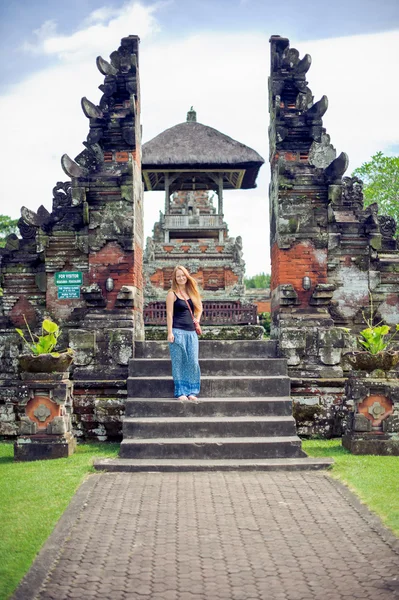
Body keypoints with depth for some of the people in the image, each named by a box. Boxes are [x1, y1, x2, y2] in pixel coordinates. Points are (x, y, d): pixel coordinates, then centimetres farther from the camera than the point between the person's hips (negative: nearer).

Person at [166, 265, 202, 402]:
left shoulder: (192, 292, 14)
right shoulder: (172, 294, 0)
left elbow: (199, 307, 29)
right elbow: (169, 314, -6)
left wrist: (197, 319, 12)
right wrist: (170, 332, -13)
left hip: (191, 332, 5)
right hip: (178, 331, -5)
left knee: (193, 362, 2)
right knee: (178, 362, -1)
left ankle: (191, 392, 8)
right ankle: (180, 392, 4)